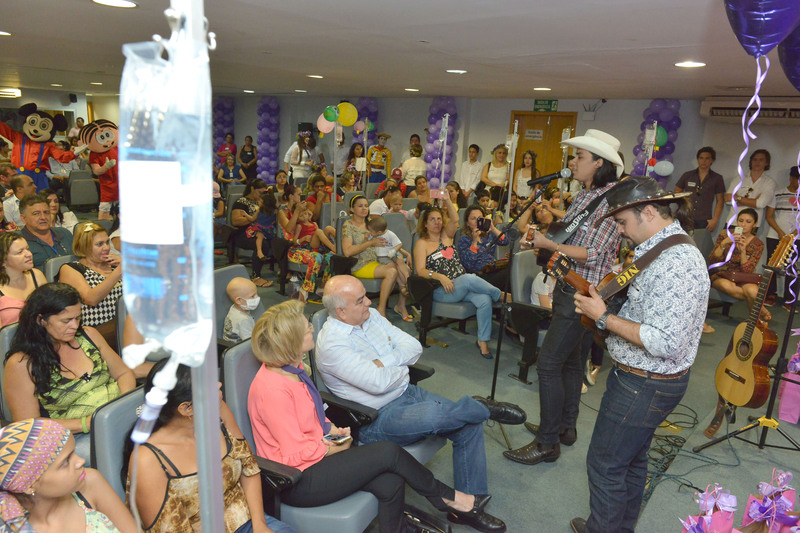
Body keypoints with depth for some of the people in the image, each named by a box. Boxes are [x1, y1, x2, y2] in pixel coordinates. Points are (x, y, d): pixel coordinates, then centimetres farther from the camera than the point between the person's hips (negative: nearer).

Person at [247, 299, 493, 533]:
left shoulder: (291, 368, 4)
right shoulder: (272, 389, -26)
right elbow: (297, 454, -22)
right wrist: (335, 448, -8)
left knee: (390, 483, -13)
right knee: (388, 453, -16)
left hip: (317, 453, 9)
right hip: (296, 482, -8)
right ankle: (446, 498, 8)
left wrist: (332, 429, 1)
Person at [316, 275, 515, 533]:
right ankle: (484, 407, -4)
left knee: (469, 425, -6)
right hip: (377, 419, -8)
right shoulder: (331, 343, -19)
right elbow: (379, 383, -26)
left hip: (408, 393, 8)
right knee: (434, 414, -36)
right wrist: (402, 366, -6)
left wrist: (384, 363, -14)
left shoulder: (371, 316, 6)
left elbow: (414, 347, 3)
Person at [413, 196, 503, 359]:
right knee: (469, 279, -35)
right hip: (442, 291, -4)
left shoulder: (446, 235, 19)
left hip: (463, 287, 5)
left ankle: (482, 341, -16)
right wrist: (440, 276, -22)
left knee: (485, 300, -26)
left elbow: (455, 219, -1)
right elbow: (420, 270, -7)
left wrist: (446, 199, -8)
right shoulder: (422, 243, 6)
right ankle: (502, 295, -16)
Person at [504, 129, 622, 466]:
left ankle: (547, 443, 4)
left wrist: (548, 244, -16)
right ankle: (566, 427, 32)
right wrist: (538, 239, 1)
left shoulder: (612, 202, -16)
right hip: (566, 288, 9)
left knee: (549, 363, -8)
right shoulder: (583, 196, 12)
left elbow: (591, 254, -22)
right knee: (570, 360, 18)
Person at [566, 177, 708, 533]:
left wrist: (603, 317, -24)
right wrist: (604, 301, 5)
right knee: (632, 460, 24)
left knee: (605, 465, 6)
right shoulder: (663, 248, 7)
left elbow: (665, 343, -31)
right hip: (645, 379, 10)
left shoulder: (676, 263, -27)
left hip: (644, 386, -10)